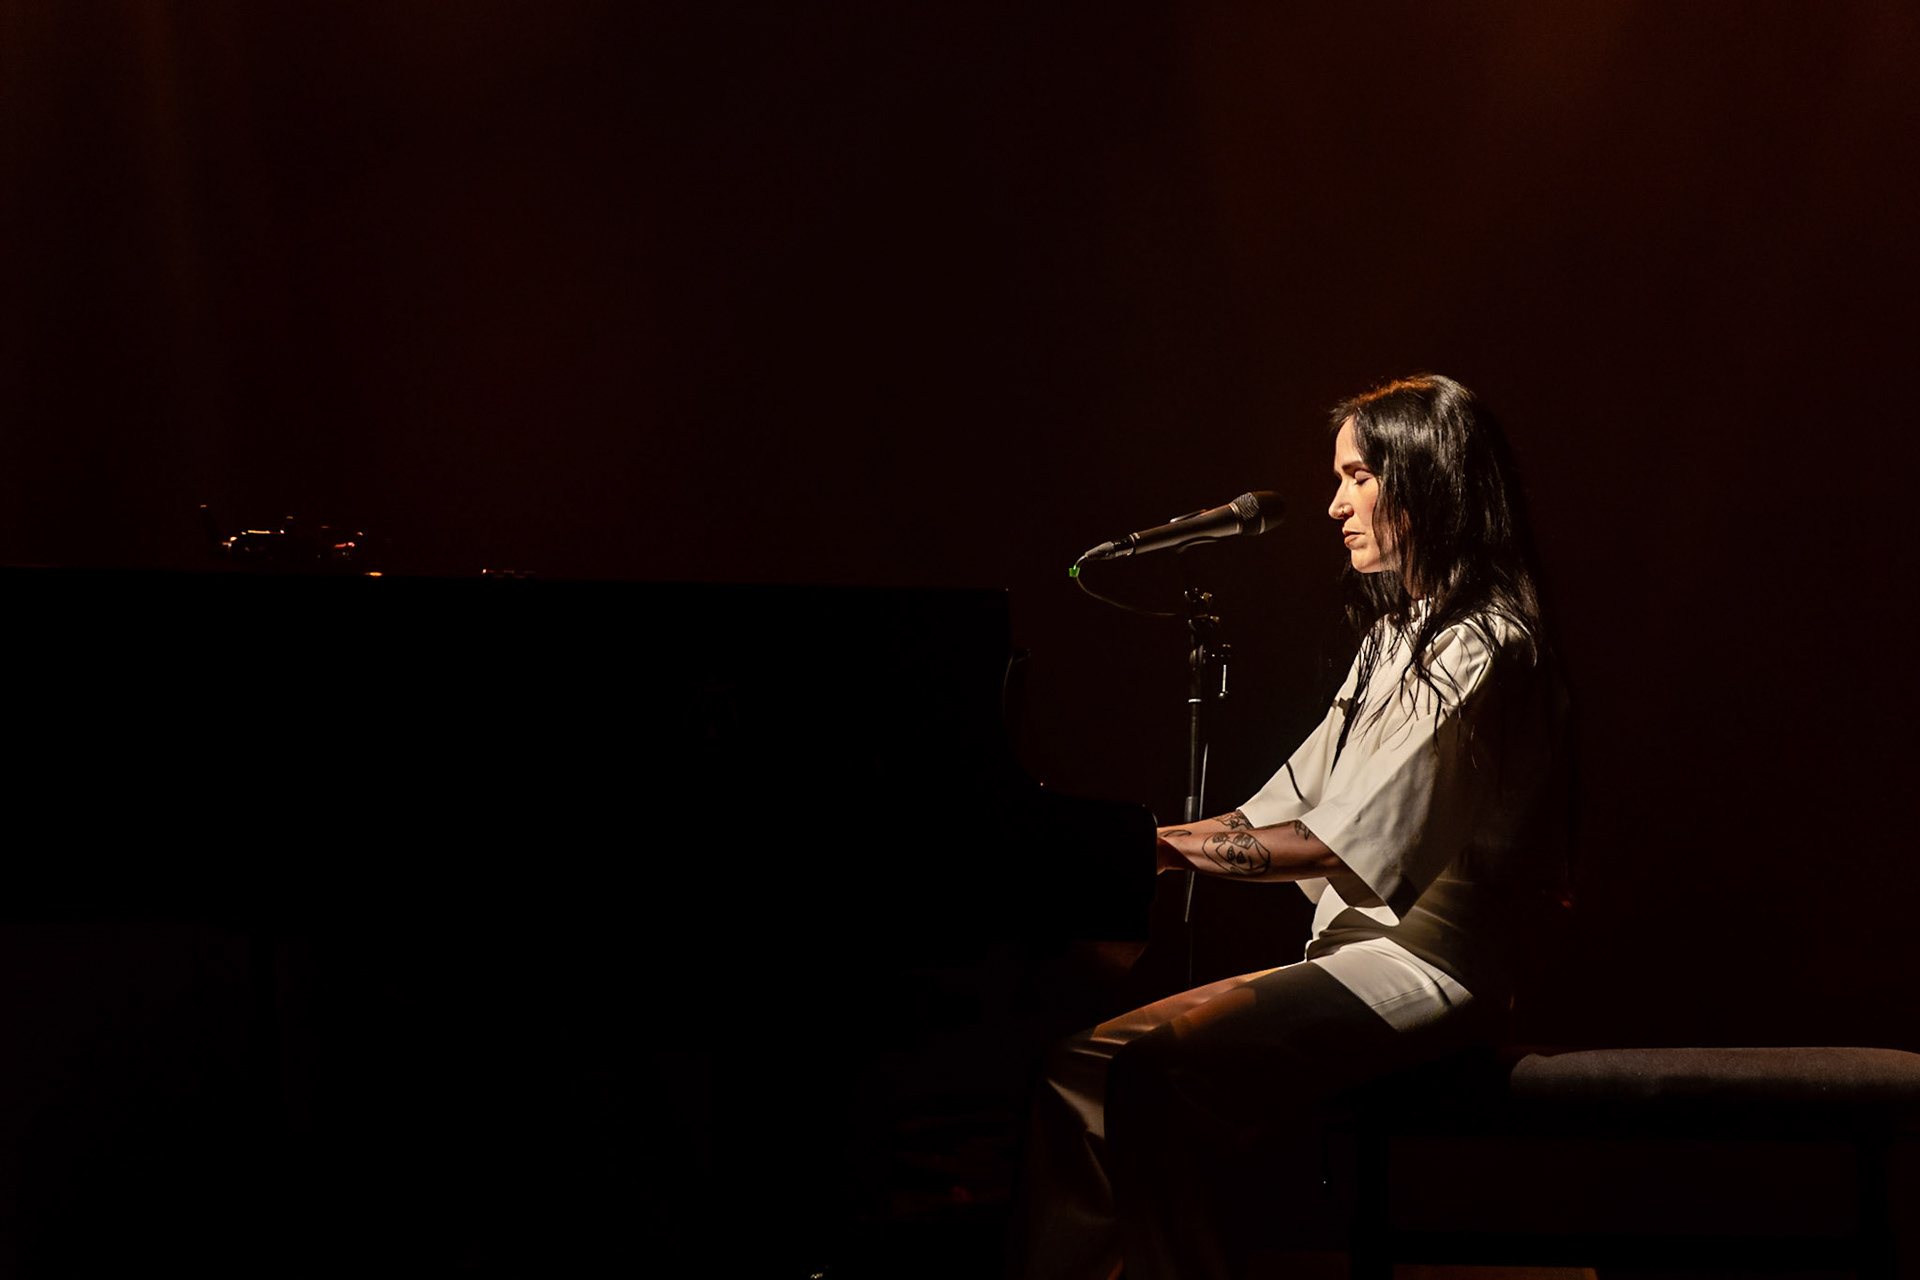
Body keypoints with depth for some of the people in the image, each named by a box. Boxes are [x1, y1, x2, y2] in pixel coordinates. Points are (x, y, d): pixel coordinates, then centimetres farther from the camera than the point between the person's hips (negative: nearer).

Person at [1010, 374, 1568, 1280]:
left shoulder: (1484, 648, -11)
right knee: (1083, 1065, -8)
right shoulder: (1395, 638, 21)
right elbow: (1292, 806, 17)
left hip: (1424, 965, -9)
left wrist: (1167, 849, -16)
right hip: (1353, 952, 9)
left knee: (1157, 1076, -27)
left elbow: (1349, 838, -18)